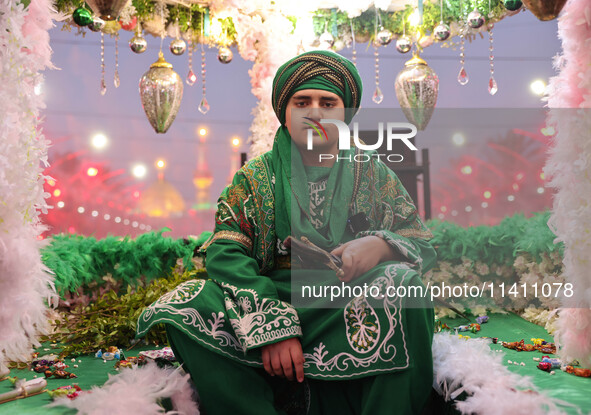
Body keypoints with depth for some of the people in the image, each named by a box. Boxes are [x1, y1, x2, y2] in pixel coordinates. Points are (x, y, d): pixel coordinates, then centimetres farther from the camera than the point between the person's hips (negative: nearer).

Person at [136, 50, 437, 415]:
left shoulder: (375, 175, 10)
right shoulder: (256, 178, 8)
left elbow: (424, 245, 7)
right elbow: (224, 252, -4)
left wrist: (381, 246, -19)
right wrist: (272, 325, -20)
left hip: (354, 313, 0)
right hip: (275, 300, 1)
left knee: (402, 281, -31)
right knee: (186, 306, -24)